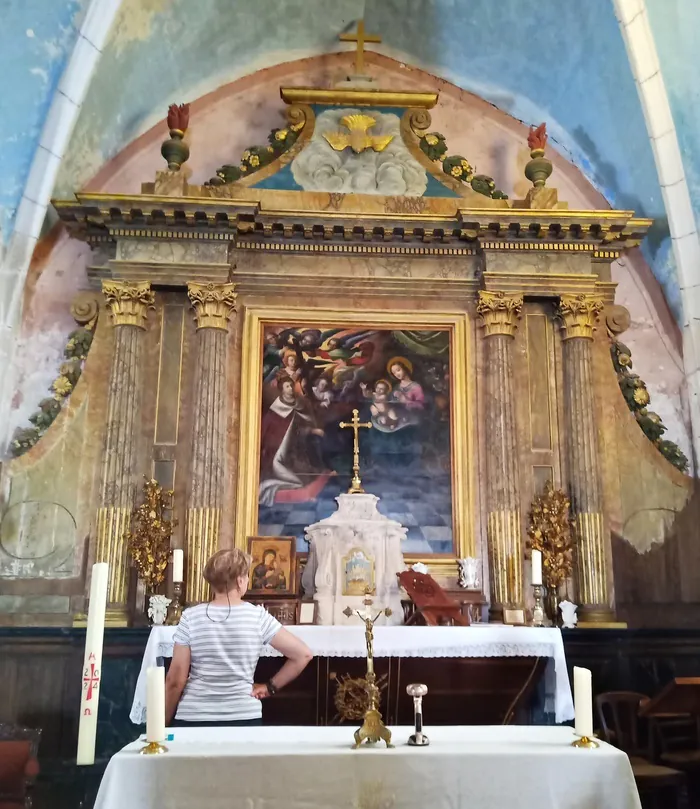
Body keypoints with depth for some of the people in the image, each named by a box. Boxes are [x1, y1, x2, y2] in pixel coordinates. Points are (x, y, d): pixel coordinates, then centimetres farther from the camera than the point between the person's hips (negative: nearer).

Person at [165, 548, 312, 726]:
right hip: (244, 718, 0)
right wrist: (271, 687, 5)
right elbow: (303, 654, -6)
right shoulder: (258, 616, -6)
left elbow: (175, 680, -5)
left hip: (193, 718, 0)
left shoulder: (191, 617, -6)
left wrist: (163, 722, 8)